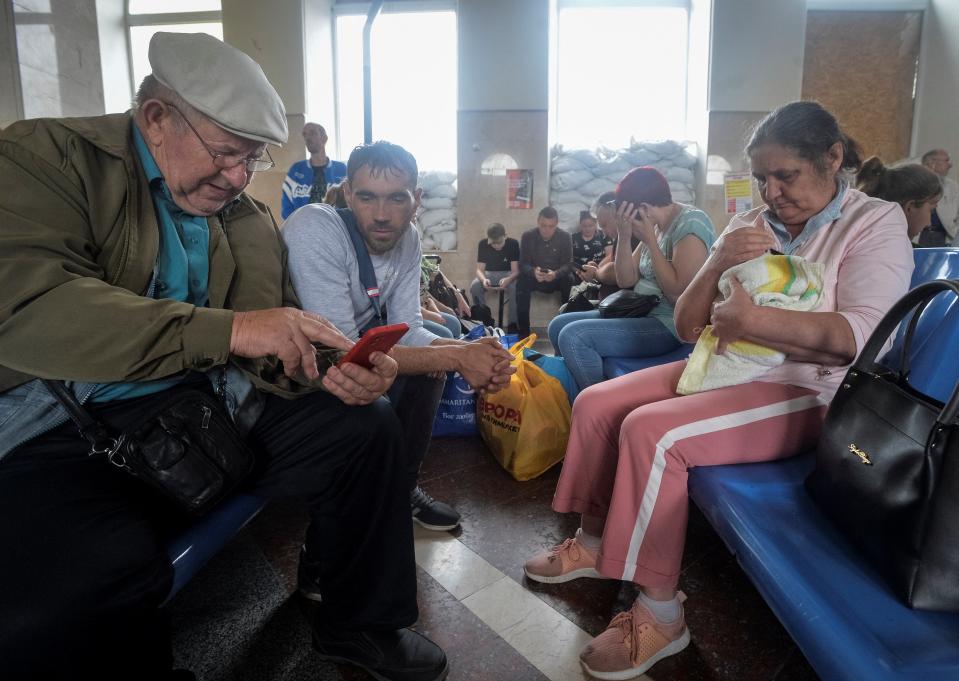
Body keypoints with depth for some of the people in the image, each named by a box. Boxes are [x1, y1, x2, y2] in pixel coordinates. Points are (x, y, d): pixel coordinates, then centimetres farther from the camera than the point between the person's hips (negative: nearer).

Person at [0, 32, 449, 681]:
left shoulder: (251, 220, 10)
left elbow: (271, 352, 7)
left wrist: (330, 373, -18)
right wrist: (231, 330, -28)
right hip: (60, 432, -4)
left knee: (368, 426, -6)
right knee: (84, 578, -34)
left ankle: (358, 624, 13)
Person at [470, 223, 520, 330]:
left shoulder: (513, 243, -16)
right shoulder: (482, 244, -11)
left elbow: (515, 270, -19)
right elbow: (479, 269, -11)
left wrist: (508, 280, -43)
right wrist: (484, 279, -36)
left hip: (508, 274, -2)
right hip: (489, 274, 2)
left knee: (515, 287, -36)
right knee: (474, 286, -30)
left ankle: (513, 324, -24)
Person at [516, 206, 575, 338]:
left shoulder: (565, 237, -10)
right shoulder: (527, 236, -9)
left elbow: (568, 264, -14)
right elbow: (523, 264, -12)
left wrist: (555, 274, -37)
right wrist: (533, 272, -37)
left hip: (557, 279, 0)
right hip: (535, 278, 0)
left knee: (570, 280, -32)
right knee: (521, 283, -32)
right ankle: (523, 332, -28)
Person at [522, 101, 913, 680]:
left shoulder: (876, 222, -4)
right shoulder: (750, 226, 9)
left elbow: (861, 335, -21)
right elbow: (688, 327, 7)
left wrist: (747, 319, -24)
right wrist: (718, 266, -11)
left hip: (805, 392, -7)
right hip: (723, 370, 7)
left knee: (649, 431, -28)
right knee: (595, 404, -6)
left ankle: (661, 614, -14)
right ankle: (595, 542, 13)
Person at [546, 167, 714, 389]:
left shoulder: (691, 224, -15)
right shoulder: (655, 227, 11)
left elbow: (679, 293, -23)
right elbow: (625, 281, 10)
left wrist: (650, 240, -18)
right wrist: (623, 238, -5)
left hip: (671, 326, -9)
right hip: (641, 314, 9)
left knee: (573, 336, -23)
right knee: (559, 325, 4)